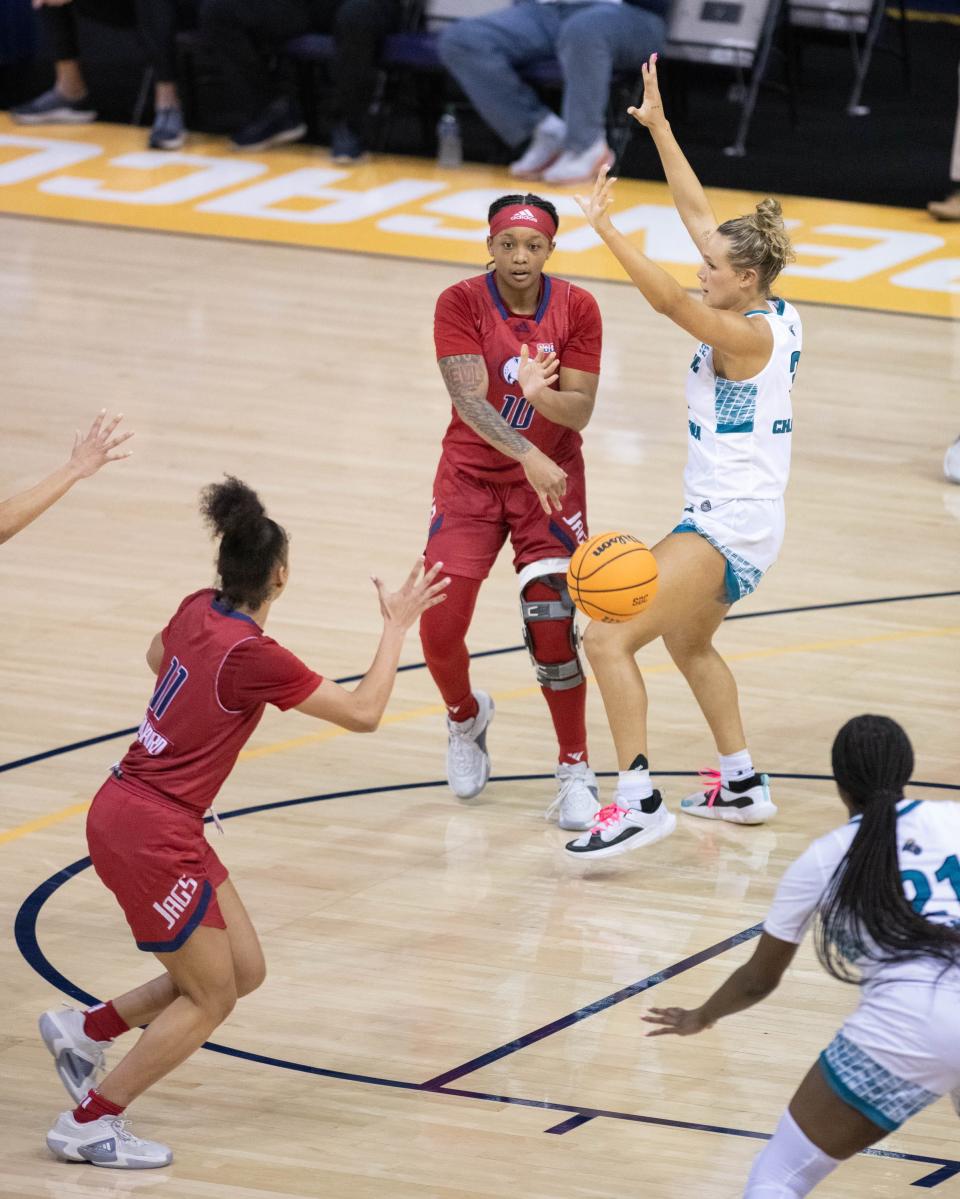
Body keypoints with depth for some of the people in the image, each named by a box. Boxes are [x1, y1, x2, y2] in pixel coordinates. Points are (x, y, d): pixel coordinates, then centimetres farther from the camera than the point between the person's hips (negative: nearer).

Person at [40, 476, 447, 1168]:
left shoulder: (199, 610, 2)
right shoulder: (251, 655, -21)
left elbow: (157, 658, 27)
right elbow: (363, 712, -14)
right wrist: (397, 627, -5)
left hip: (126, 809, 9)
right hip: (151, 836, -9)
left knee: (243, 972, 14)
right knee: (211, 1000, 4)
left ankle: (84, 1031, 23)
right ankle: (89, 1124, 10)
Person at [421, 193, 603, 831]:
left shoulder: (577, 308, -9)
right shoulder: (461, 303, -14)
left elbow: (580, 410, -11)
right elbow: (468, 397, -25)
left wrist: (538, 391, -33)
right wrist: (530, 456, -39)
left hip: (552, 480, 0)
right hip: (472, 475, 0)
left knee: (552, 628, -13)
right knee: (439, 627, -7)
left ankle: (576, 770, 3)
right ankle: (467, 717, 28)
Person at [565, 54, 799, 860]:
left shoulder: (747, 334, -18)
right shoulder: (771, 315, 5)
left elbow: (670, 301, -33)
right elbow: (699, 212, 9)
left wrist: (607, 230, -35)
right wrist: (658, 126, 9)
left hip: (727, 524, -10)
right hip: (740, 521, 10)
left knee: (610, 640, -17)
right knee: (688, 643, 31)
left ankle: (639, 800, -22)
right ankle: (742, 786, 38)